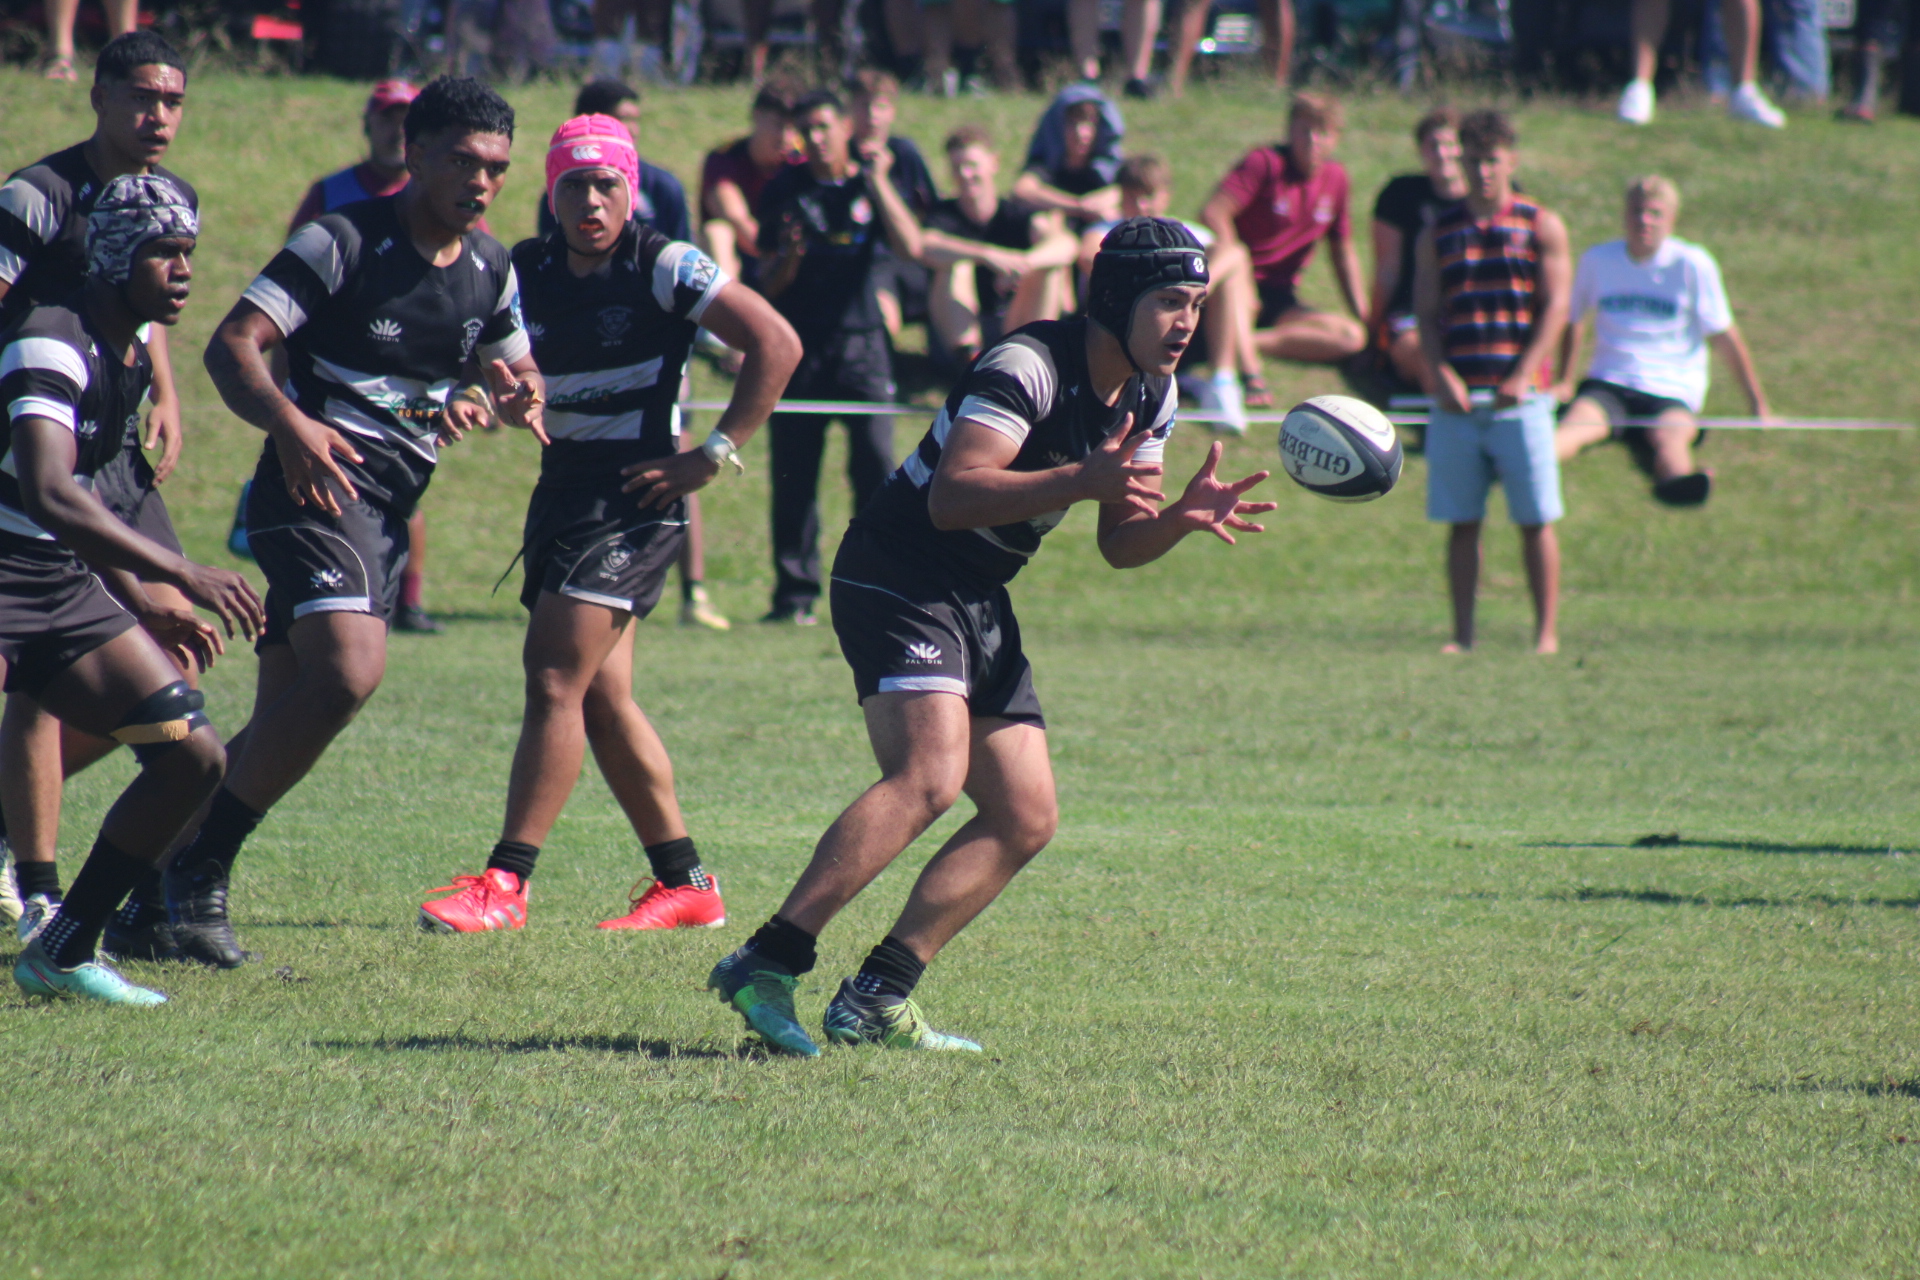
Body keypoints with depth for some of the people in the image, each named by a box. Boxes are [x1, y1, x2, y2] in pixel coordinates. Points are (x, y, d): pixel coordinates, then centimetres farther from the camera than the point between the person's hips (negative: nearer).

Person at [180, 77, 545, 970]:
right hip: (319, 483, -8)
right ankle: (198, 872, -15)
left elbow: (513, 373, 25)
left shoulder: (490, 270, 12)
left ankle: (162, 889, 13)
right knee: (347, 673, -26)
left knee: (288, 719, 5)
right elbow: (231, 345, -14)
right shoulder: (344, 242, -9)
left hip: (391, 504, 8)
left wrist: (517, 399, -1)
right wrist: (290, 424, -33)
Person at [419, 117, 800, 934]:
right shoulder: (529, 272, 8)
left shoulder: (664, 268, -10)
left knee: (556, 682, -13)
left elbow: (776, 345, -13)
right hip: (563, 492, 7)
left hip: (633, 500, -7)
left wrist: (712, 456, -15)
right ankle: (685, 883, 17)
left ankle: (506, 882, -12)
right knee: (603, 699, 8)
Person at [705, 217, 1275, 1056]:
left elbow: (1119, 544, 12)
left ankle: (874, 1002, 4)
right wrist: (1080, 478, -39)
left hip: (979, 604, 10)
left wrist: (1183, 517, -9)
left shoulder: (1150, 397, 7)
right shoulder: (1031, 366, -20)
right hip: (899, 576, -10)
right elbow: (951, 496, -31)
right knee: (930, 777, -28)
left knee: (1026, 820, 4)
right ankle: (765, 967, -29)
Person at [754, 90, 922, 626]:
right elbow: (769, 284, 7)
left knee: (875, 466, -9)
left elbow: (910, 246, -10)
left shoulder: (873, 184, 7)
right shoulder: (785, 191, 7)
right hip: (798, 346, 1)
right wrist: (789, 256, -15)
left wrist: (877, 181, -12)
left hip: (860, 344, -1)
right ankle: (795, 594, 4)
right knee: (793, 477, -1)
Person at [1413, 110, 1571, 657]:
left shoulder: (1541, 227, 6)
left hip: (1519, 396, -2)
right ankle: (1462, 633, 6)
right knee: (1461, 522, 3)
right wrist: (1442, 375, -10)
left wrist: (1523, 375, -13)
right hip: (1455, 397, 2)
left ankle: (1547, 632, 2)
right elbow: (1427, 313, 7)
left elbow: (1555, 307, -1)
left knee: (1536, 520, -2)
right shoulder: (1438, 234, 12)